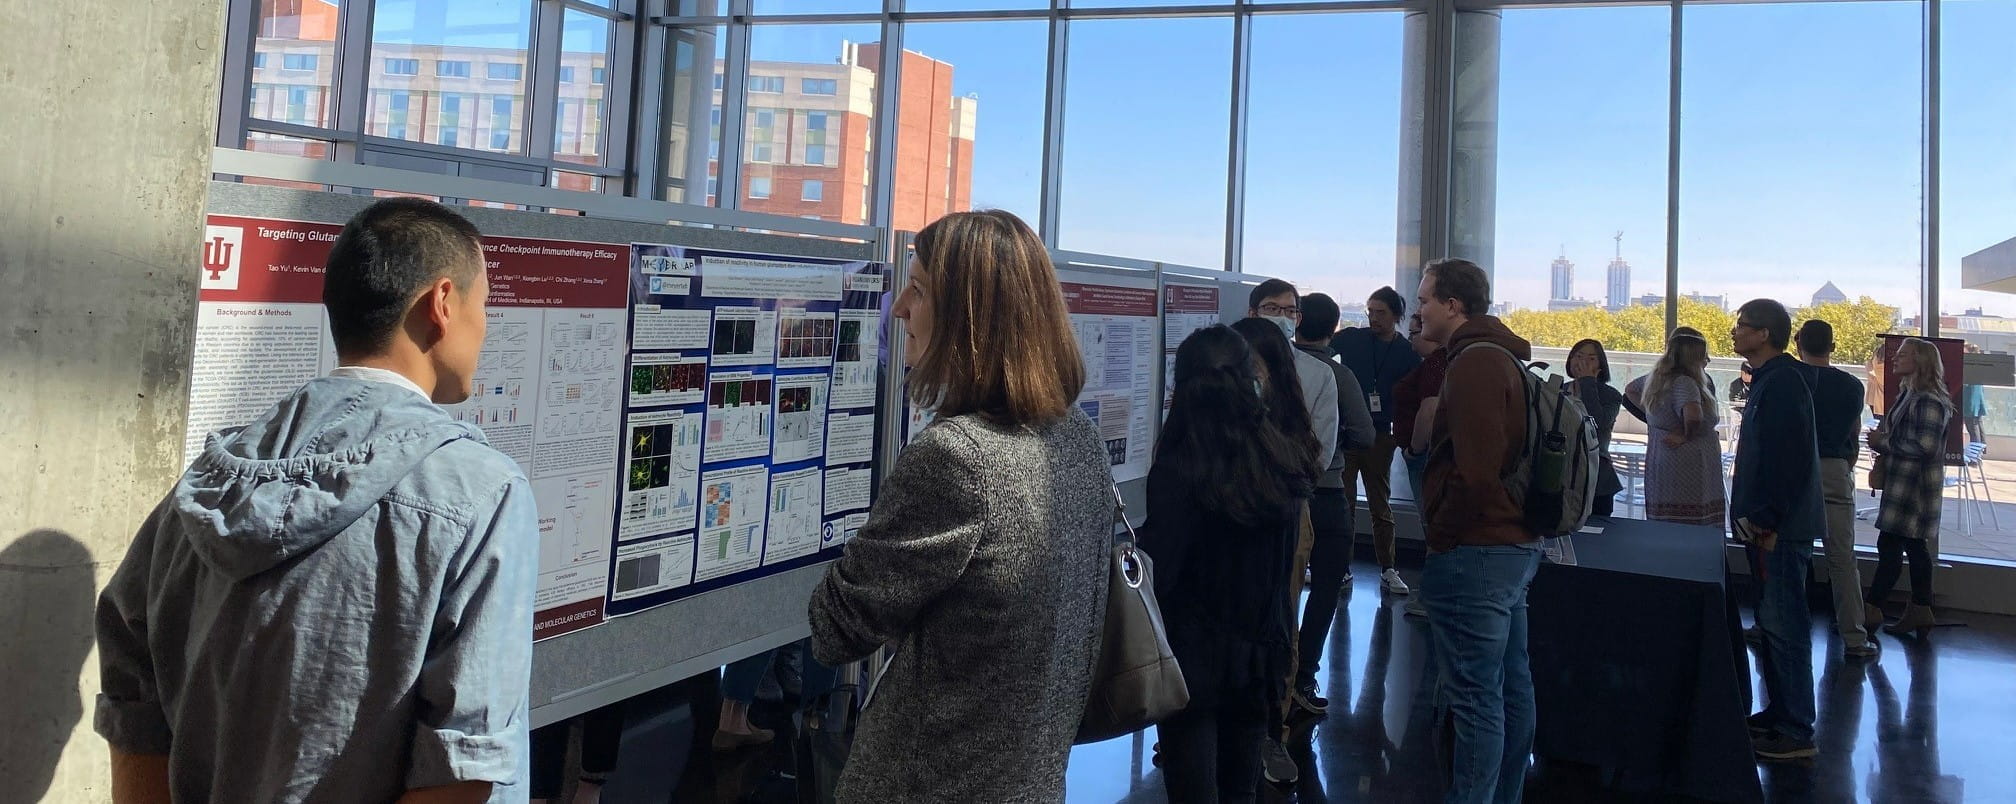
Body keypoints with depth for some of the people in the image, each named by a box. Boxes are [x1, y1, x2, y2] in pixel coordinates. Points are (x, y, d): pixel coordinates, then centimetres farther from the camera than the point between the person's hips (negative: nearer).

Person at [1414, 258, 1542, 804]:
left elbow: (1475, 471, -23)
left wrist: (1441, 535, -13)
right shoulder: (1505, 357, 15)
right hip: (1515, 544, 11)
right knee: (1512, 687, 18)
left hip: (1475, 553, -11)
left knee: (1475, 699, -3)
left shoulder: (1476, 362, -17)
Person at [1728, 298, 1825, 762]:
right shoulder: (1767, 379, 16)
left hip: (1782, 528, -11)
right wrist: (1752, 516, 19)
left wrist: (1766, 522, -22)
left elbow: (1788, 458, -22)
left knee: (1784, 625, -6)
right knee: (1772, 620, 16)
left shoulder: (1782, 382, -16)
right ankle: (1779, 712, 26)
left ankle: (1795, 733, 0)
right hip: (1769, 524, 11)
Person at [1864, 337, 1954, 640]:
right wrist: (1881, 439, 5)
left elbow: (1925, 447, -23)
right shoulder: (1909, 395, 13)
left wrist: (1883, 442, -13)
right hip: (1904, 484, 10)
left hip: (1915, 486, -10)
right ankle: (1921, 610, 20)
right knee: (1914, 546, 13)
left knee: (1890, 545, -8)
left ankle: (1872, 609, -4)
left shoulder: (1929, 401, -16)